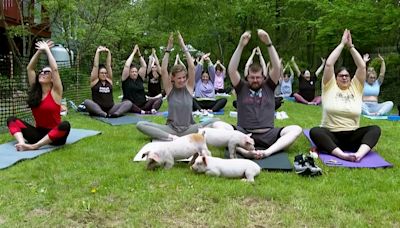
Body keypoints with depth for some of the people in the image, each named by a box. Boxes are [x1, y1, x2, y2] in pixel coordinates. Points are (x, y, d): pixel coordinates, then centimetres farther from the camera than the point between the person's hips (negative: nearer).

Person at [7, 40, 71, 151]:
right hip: (38, 133, 5)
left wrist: (47, 50, -5)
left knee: (65, 125, -37)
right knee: (11, 120, -7)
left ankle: (34, 146, -41)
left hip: (54, 135, -5)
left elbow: (55, 69, -15)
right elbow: (29, 68, 6)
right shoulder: (35, 91, 7)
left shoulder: (55, 92, -6)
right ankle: (21, 142, -33)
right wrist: (39, 51, 4)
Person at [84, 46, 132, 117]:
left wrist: (108, 52, 0)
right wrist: (98, 52, -2)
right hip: (97, 111, -3)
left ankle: (116, 113, -44)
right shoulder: (94, 81, 3)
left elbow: (108, 65, 4)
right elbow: (95, 66, -4)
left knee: (128, 103, -17)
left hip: (110, 109, 3)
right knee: (86, 102, -33)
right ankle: (105, 115, -47)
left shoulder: (109, 80, 11)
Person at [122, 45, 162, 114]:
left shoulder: (140, 78, 12)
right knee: (126, 102, -37)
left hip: (143, 105, 4)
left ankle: (153, 109, -42)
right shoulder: (126, 80, 1)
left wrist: (139, 54, 5)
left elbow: (144, 66, 8)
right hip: (131, 106, -4)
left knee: (159, 98, -12)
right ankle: (143, 112, -50)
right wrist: (133, 53, -2)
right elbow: (127, 66, -8)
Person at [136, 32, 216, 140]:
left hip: (188, 128, 0)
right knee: (140, 125, -22)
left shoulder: (189, 87, 3)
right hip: (171, 128, 0)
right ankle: (171, 137, -32)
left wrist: (184, 47, -11)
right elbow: (163, 70, -11)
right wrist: (168, 49, -14)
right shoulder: (169, 88, 2)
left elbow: (192, 67, -10)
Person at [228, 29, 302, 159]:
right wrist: (241, 46, -14)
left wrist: (268, 44, -12)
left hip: (267, 135, 2)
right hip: (244, 134, -1)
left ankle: (267, 152, -43)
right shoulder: (242, 88, 11)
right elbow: (231, 70, -5)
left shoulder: (268, 86, 13)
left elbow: (277, 68, -2)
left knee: (296, 129, -23)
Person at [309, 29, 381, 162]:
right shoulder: (330, 86, 6)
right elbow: (329, 64, -5)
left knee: (375, 129, -21)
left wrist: (350, 46, 3)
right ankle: (342, 155, -51)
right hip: (331, 135, -3)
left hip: (352, 136, 3)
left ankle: (359, 154, -48)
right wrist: (342, 44, 1)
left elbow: (362, 66, 2)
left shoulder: (356, 87, 13)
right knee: (315, 131, -32)